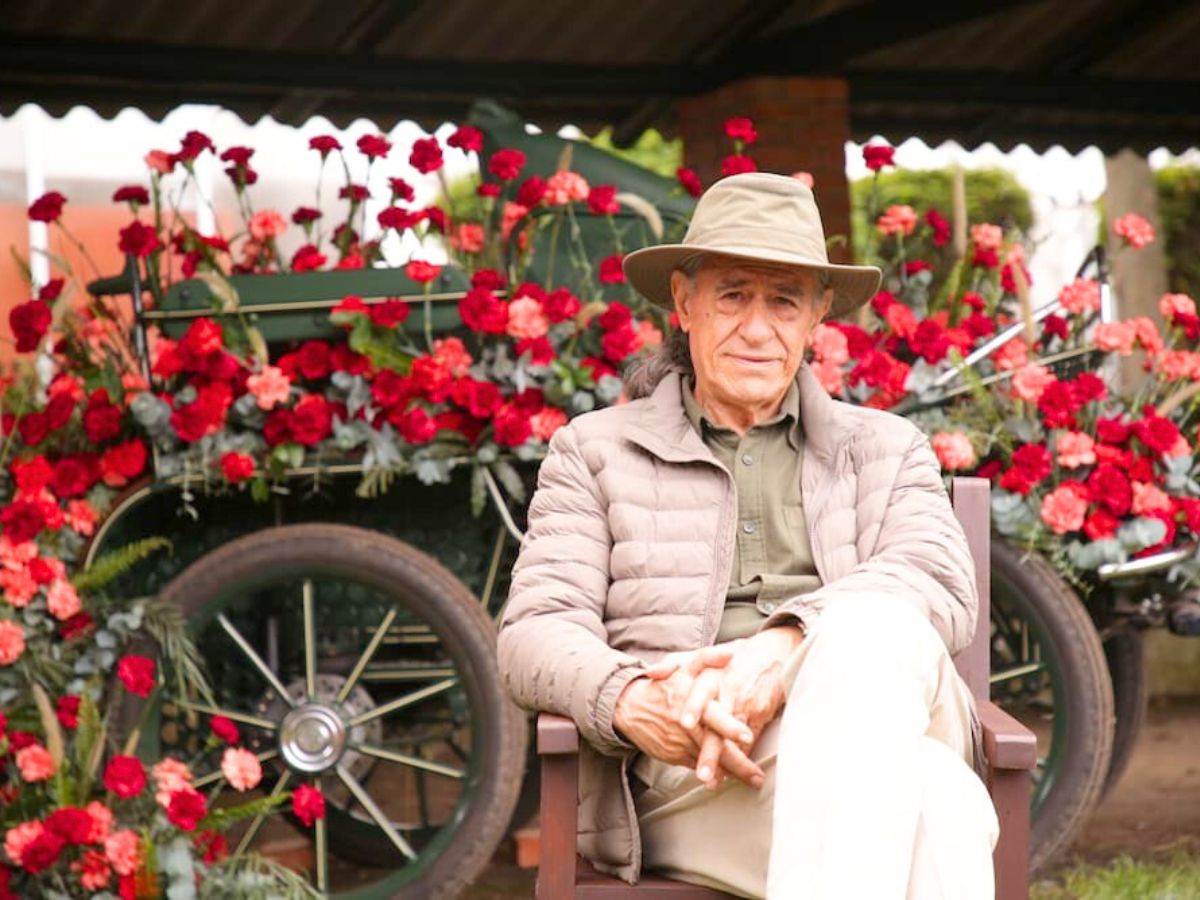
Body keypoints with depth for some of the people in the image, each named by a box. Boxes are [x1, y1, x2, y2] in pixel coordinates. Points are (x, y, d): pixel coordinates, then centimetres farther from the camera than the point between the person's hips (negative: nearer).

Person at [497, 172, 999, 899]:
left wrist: (786, 647, -20)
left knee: (870, 630, -38)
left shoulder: (886, 450, 24)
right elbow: (536, 633, 7)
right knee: (939, 813, -35)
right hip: (691, 766, -2)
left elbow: (942, 589, 3)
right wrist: (630, 701, -20)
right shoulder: (594, 451, 21)